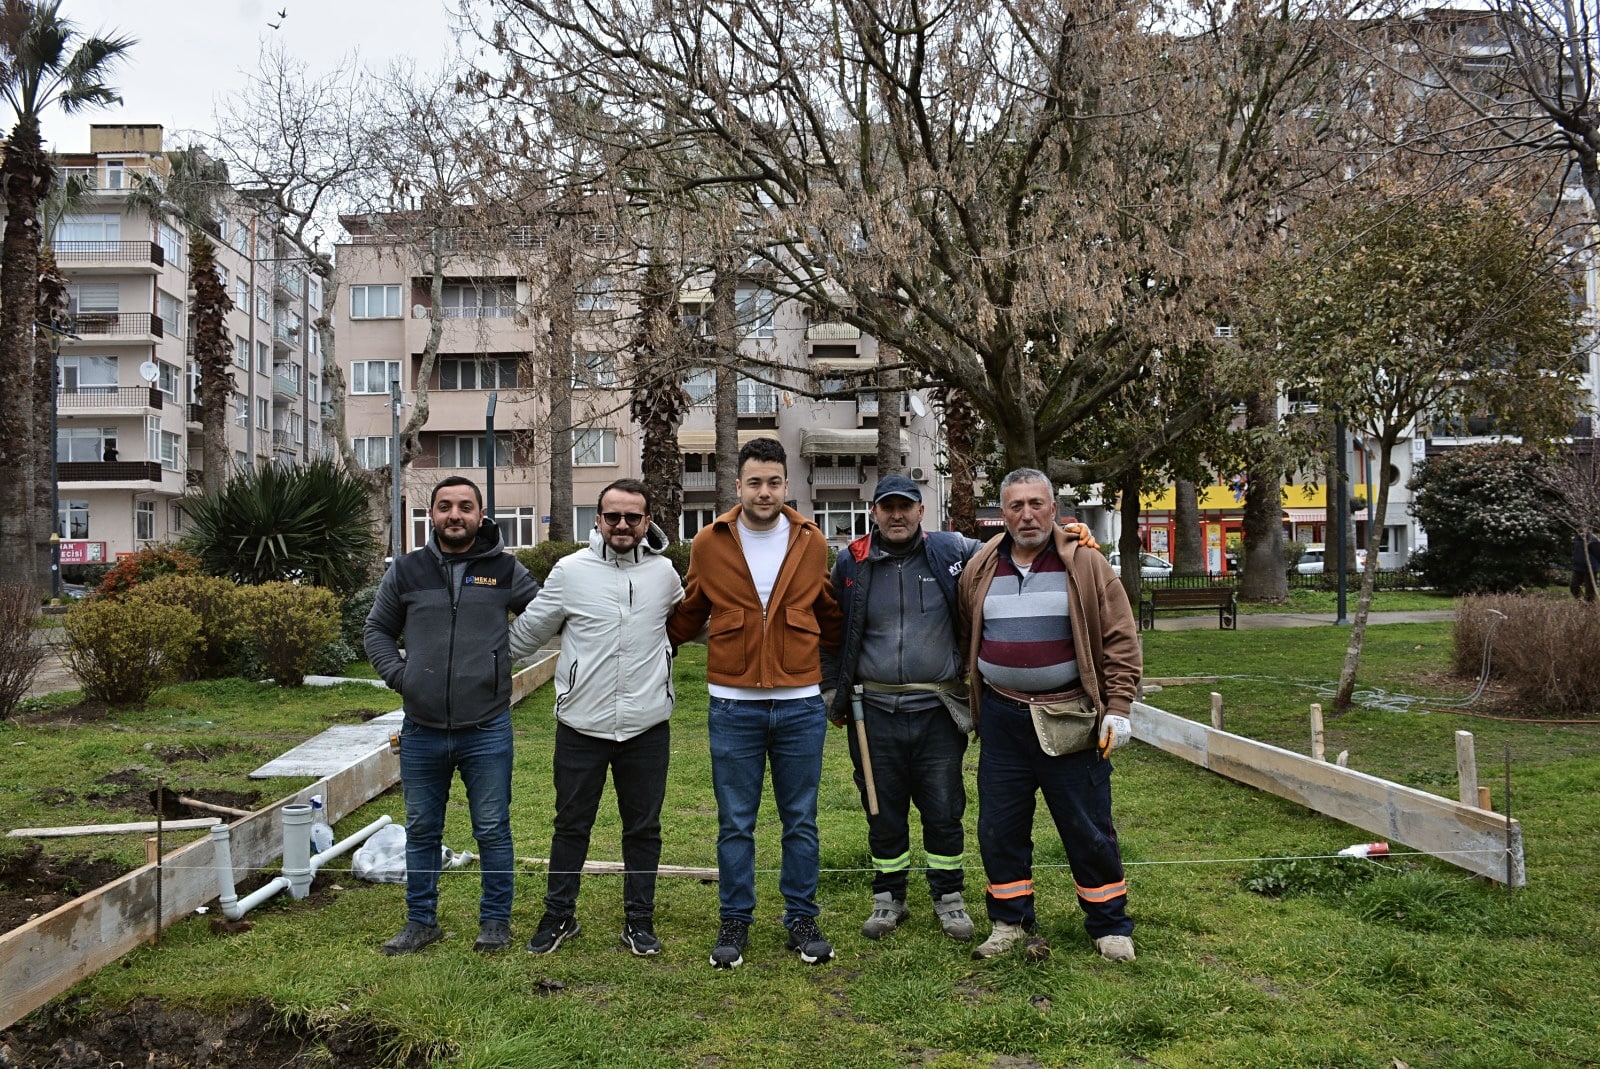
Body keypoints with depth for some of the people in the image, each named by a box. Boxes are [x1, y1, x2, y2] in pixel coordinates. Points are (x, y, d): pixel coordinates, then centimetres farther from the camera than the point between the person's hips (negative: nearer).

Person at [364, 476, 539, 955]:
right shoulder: (406, 571, 4)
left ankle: (495, 920, 22)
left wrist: (507, 661, -3)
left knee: (493, 830, 7)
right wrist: (397, 675, 0)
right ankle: (421, 921, 29)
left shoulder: (505, 569, -1)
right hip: (421, 732, 2)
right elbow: (377, 630, 14)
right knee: (421, 831, 14)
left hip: (487, 731, -2)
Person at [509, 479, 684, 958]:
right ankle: (559, 916, 28)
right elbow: (526, 632, 5)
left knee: (643, 827, 11)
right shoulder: (570, 571, -5)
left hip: (647, 726, 1)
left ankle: (639, 920, 26)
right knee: (571, 825, 12)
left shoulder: (664, 573, 1)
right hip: (581, 725, -1)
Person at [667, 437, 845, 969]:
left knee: (800, 821, 10)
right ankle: (735, 922, 22)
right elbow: (688, 616, 13)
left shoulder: (812, 542, 2)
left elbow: (829, 616, 15)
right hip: (733, 707, -1)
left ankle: (802, 920, 23)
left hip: (801, 705, 1)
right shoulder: (709, 543, -1)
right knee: (735, 824, 8)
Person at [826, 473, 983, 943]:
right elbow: (835, 634, 12)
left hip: (938, 709, -1)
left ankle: (949, 897, 25)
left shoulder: (950, 551, -2)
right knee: (883, 811, 11)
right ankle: (889, 897, 27)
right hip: (875, 710, 1)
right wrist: (836, 693, 12)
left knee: (944, 810, 8)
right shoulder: (851, 563, 2)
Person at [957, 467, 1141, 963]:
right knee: (999, 827, 9)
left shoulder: (1084, 564, -4)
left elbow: (1121, 640, -3)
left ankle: (1109, 926, 22)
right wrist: (971, 704, 15)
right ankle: (1010, 922, 26)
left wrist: (1117, 707, -8)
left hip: (1070, 719, -3)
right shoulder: (981, 569, 5)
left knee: (1088, 829, 6)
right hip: (1001, 718, 3)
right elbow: (967, 639, 16)